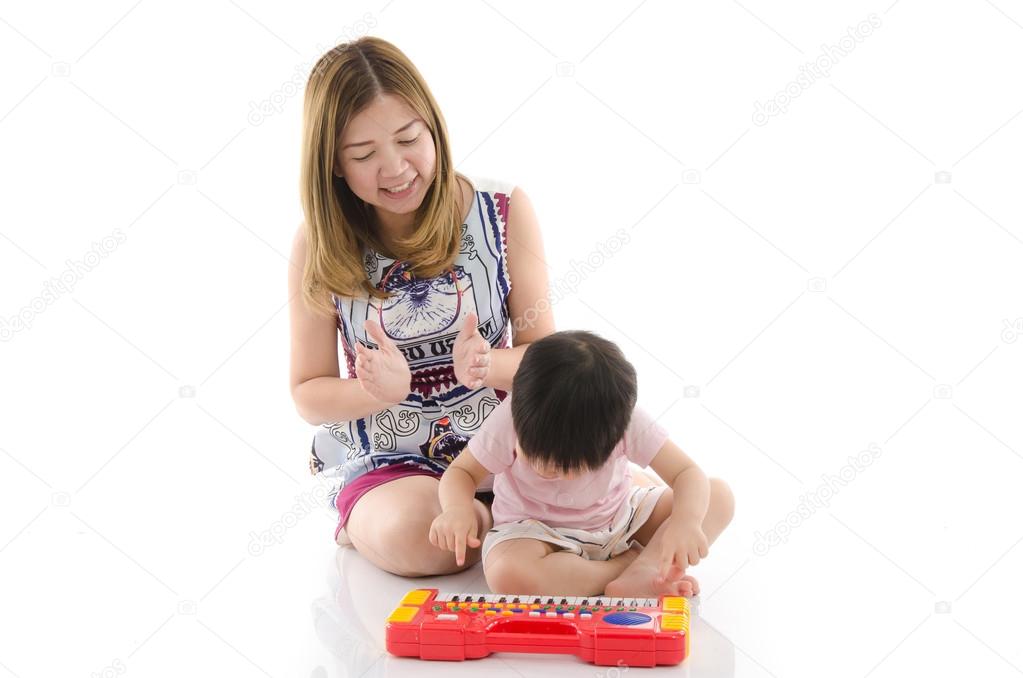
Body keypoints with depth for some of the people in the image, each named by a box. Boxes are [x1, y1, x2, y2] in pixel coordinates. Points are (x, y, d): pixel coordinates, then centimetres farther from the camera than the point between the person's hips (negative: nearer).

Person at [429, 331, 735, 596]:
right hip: (534, 528, -2)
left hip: (617, 519, 2)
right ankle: (633, 562, -21)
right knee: (507, 575, -38)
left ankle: (638, 575, -28)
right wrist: (457, 508, -37)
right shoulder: (509, 420, -26)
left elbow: (687, 474, -25)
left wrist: (686, 521, -47)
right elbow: (462, 471, -13)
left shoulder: (625, 419, -26)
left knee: (719, 496, -12)